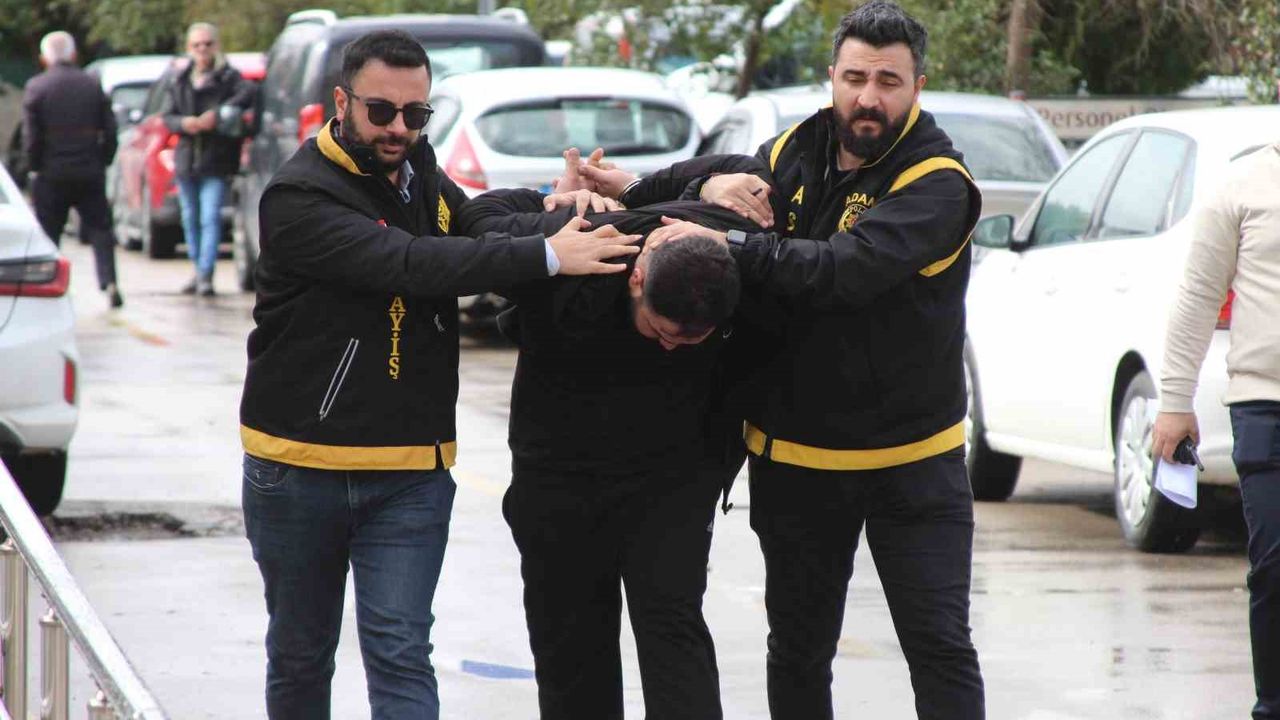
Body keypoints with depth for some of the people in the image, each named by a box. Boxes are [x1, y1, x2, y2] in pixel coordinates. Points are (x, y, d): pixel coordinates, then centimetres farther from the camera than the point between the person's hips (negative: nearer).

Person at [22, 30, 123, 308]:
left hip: (51, 176, -2)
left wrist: (36, 166, 4)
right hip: (90, 173, 2)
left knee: (48, 233, 7)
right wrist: (102, 162, 12)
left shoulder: (36, 87, -6)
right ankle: (109, 282, -4)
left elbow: (30, 136, -8)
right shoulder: (92, 85, 3)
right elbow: (109, 131, 3)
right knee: (99, 229, 9)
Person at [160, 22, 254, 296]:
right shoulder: (180, 81, 12)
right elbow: (167, 116, 9)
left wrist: (218, 114, -30)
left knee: (210, 218, -13)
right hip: (187, 158, 5)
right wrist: (184, 123, -13)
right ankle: (199, 271, 23)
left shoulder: (227, 76, -2)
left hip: (216, 162, -5)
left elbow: (247, 93, -21)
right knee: (190, 219, 12)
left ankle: (206, 274, -16)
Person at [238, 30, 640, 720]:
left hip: (410, 476, 4)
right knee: (299, 657, 12)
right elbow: (408, 264, -28)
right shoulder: (299, 197, -16)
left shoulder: (422, 176, 6)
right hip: (297, 471, -4)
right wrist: (546, 255, -33)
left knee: (401, 658, -7)